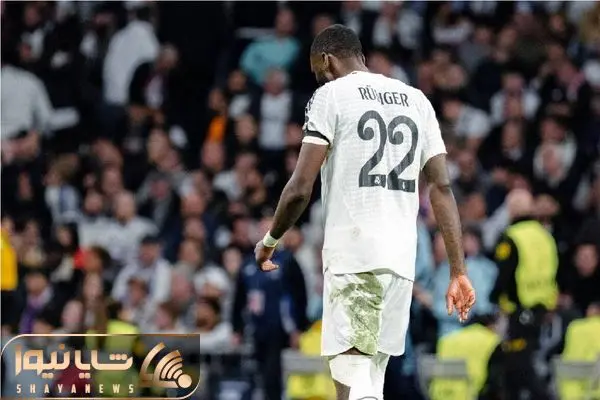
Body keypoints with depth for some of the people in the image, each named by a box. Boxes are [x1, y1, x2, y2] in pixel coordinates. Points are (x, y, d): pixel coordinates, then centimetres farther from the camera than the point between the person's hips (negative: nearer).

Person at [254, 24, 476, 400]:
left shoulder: (332, 95, 0)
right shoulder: (417, 101, 17)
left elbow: (300, 189, -7)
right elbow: (442, 188, 11)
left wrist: (270, 241, 10)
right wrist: (458, 271, 9)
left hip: (353, 256, -6)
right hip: (402, 260, 6)